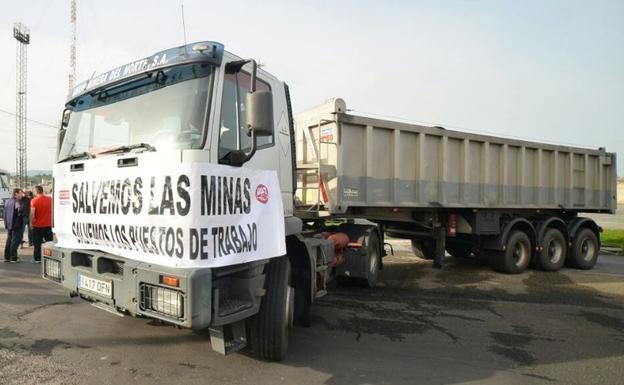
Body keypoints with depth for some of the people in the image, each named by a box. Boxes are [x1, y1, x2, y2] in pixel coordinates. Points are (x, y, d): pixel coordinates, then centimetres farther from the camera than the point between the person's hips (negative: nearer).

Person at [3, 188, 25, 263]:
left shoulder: (7, 201, 12)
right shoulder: (17, 202, -16)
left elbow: (5, 213, 17)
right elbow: (19, 209, -35)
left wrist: (6, 223, 21)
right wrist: (21, 215, -16)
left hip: (8, 224, 9)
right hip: (16, 225, -9)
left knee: (9, 241, 16)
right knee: (15, 241, -2)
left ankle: (7, 257, 21)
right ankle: (13, 258, -1)